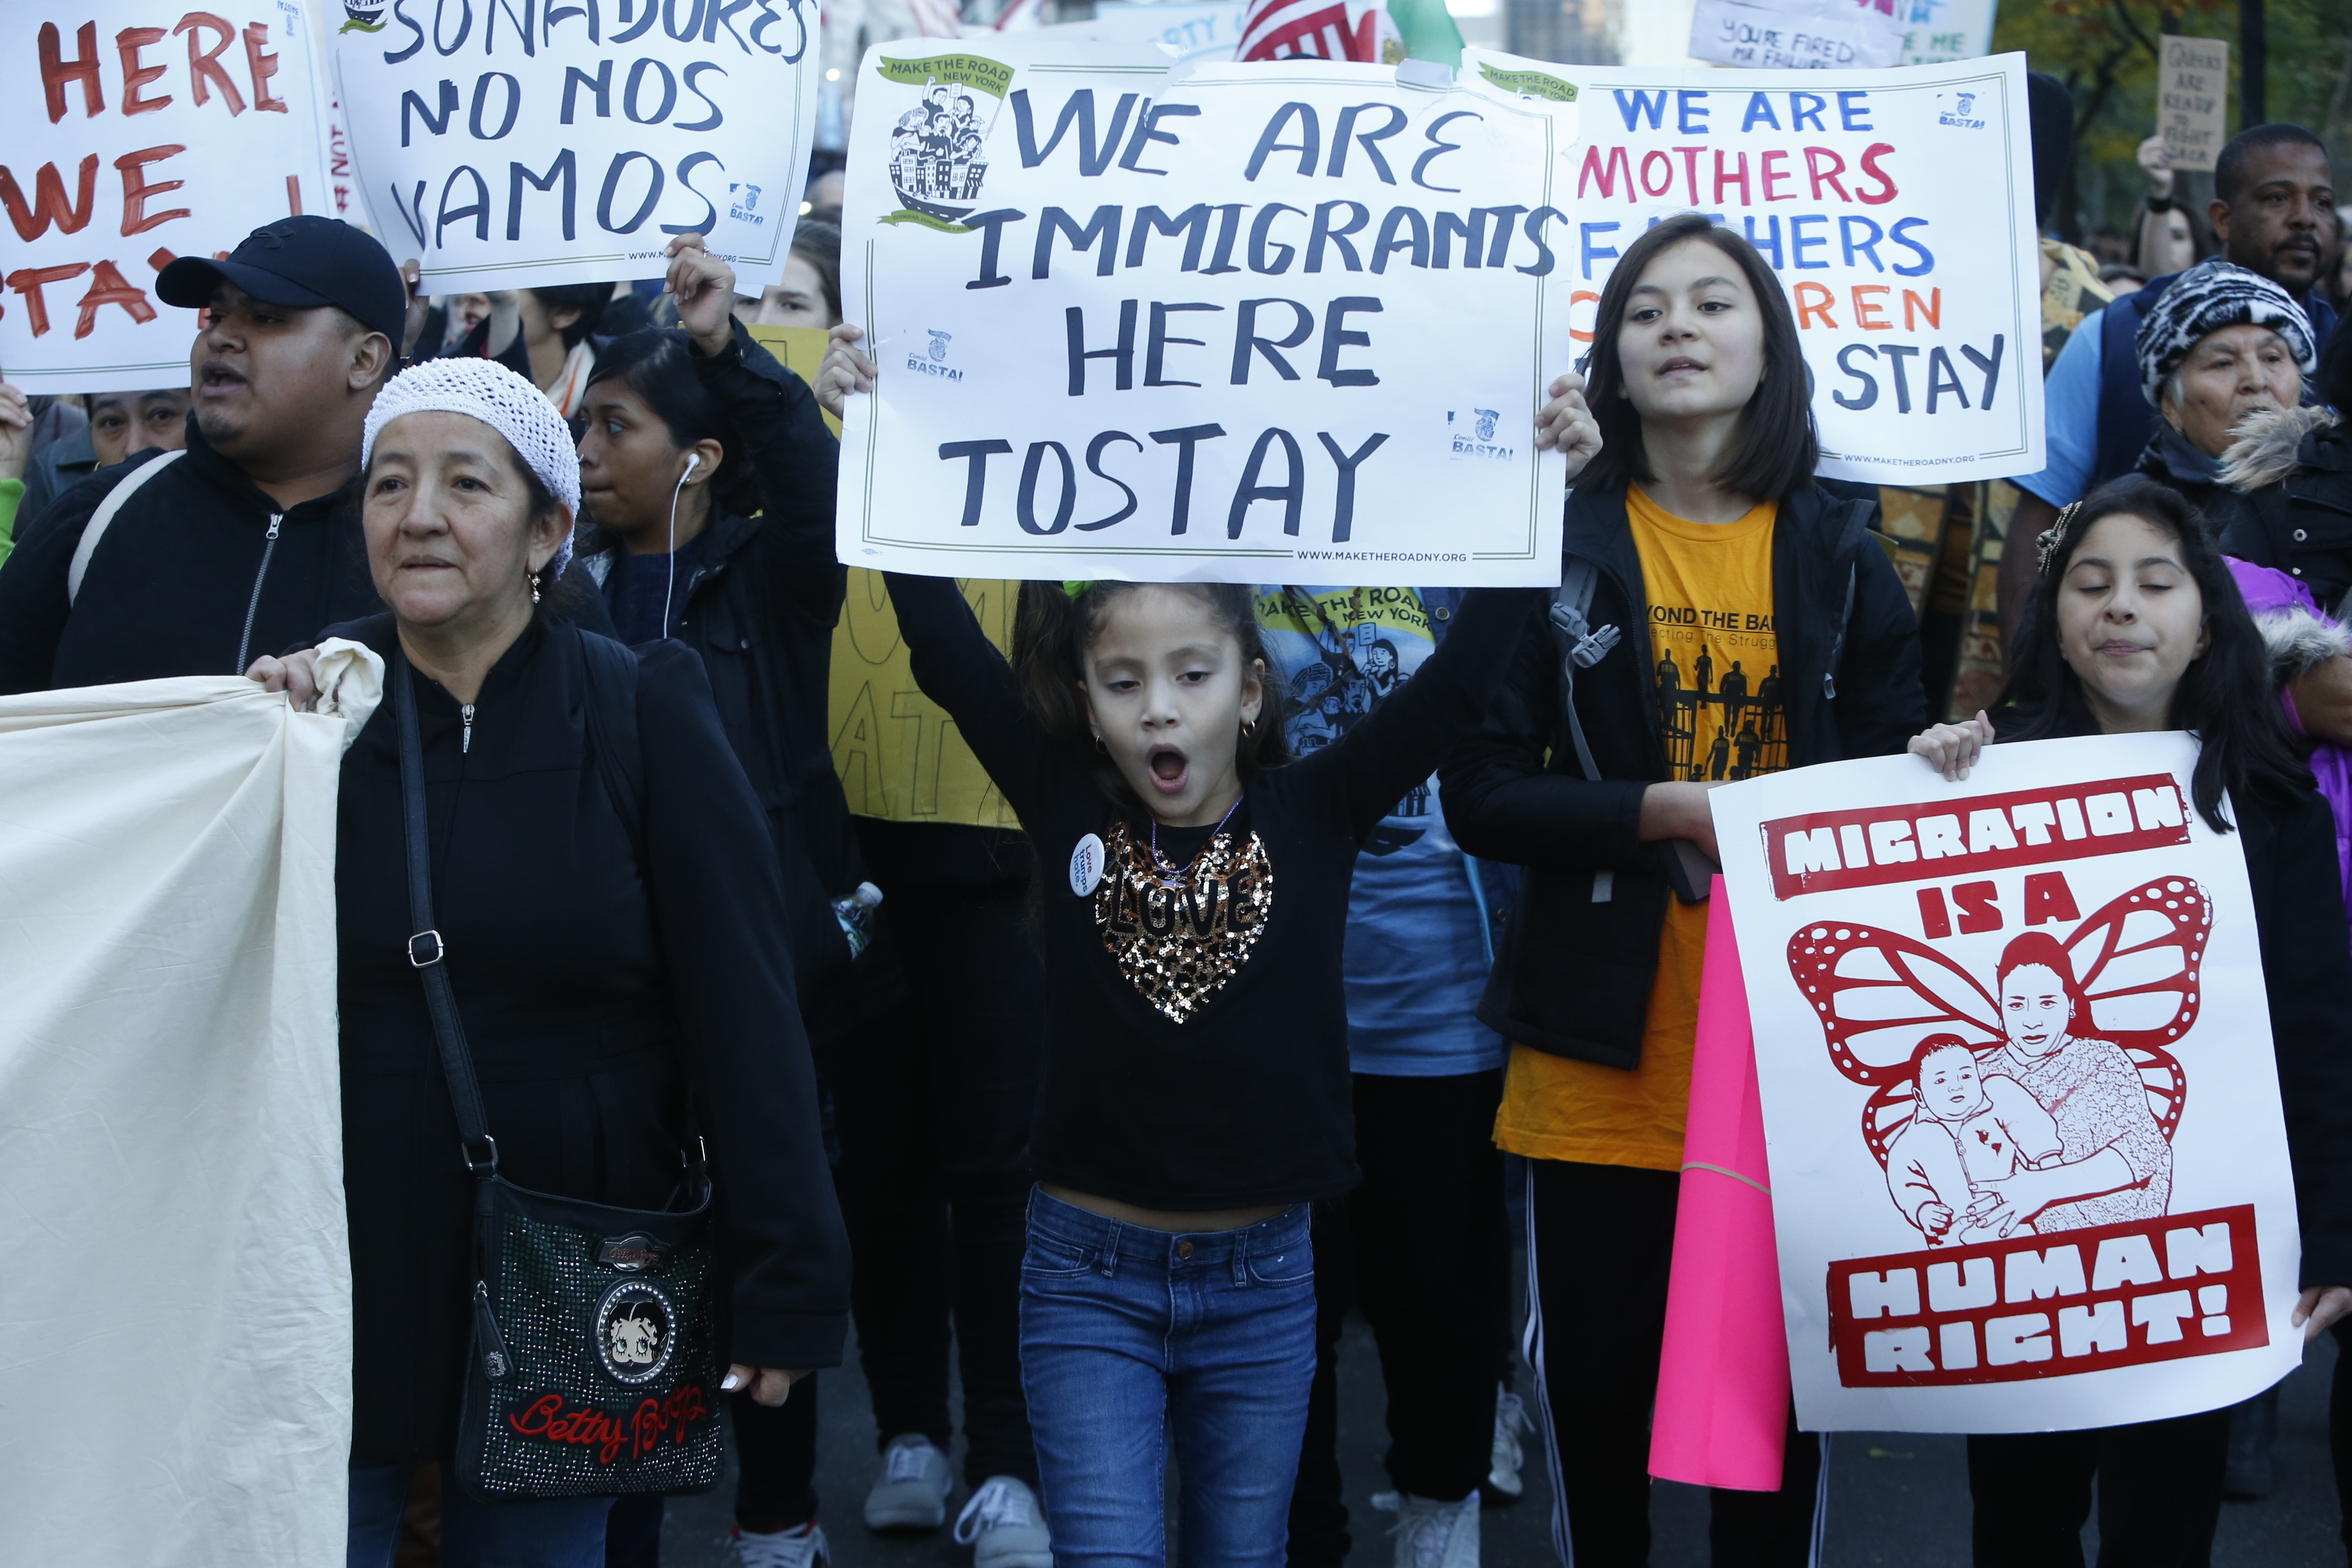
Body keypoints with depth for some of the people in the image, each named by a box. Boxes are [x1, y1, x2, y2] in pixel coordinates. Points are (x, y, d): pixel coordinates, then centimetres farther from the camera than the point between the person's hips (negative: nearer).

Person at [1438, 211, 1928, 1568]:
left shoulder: (1840, 556, 6)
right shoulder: (1558, 545, 1)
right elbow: (1483, 793, -6)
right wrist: (1669, 810, -17)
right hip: (1605, 1052, -1)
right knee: (1595, 1390, 7)